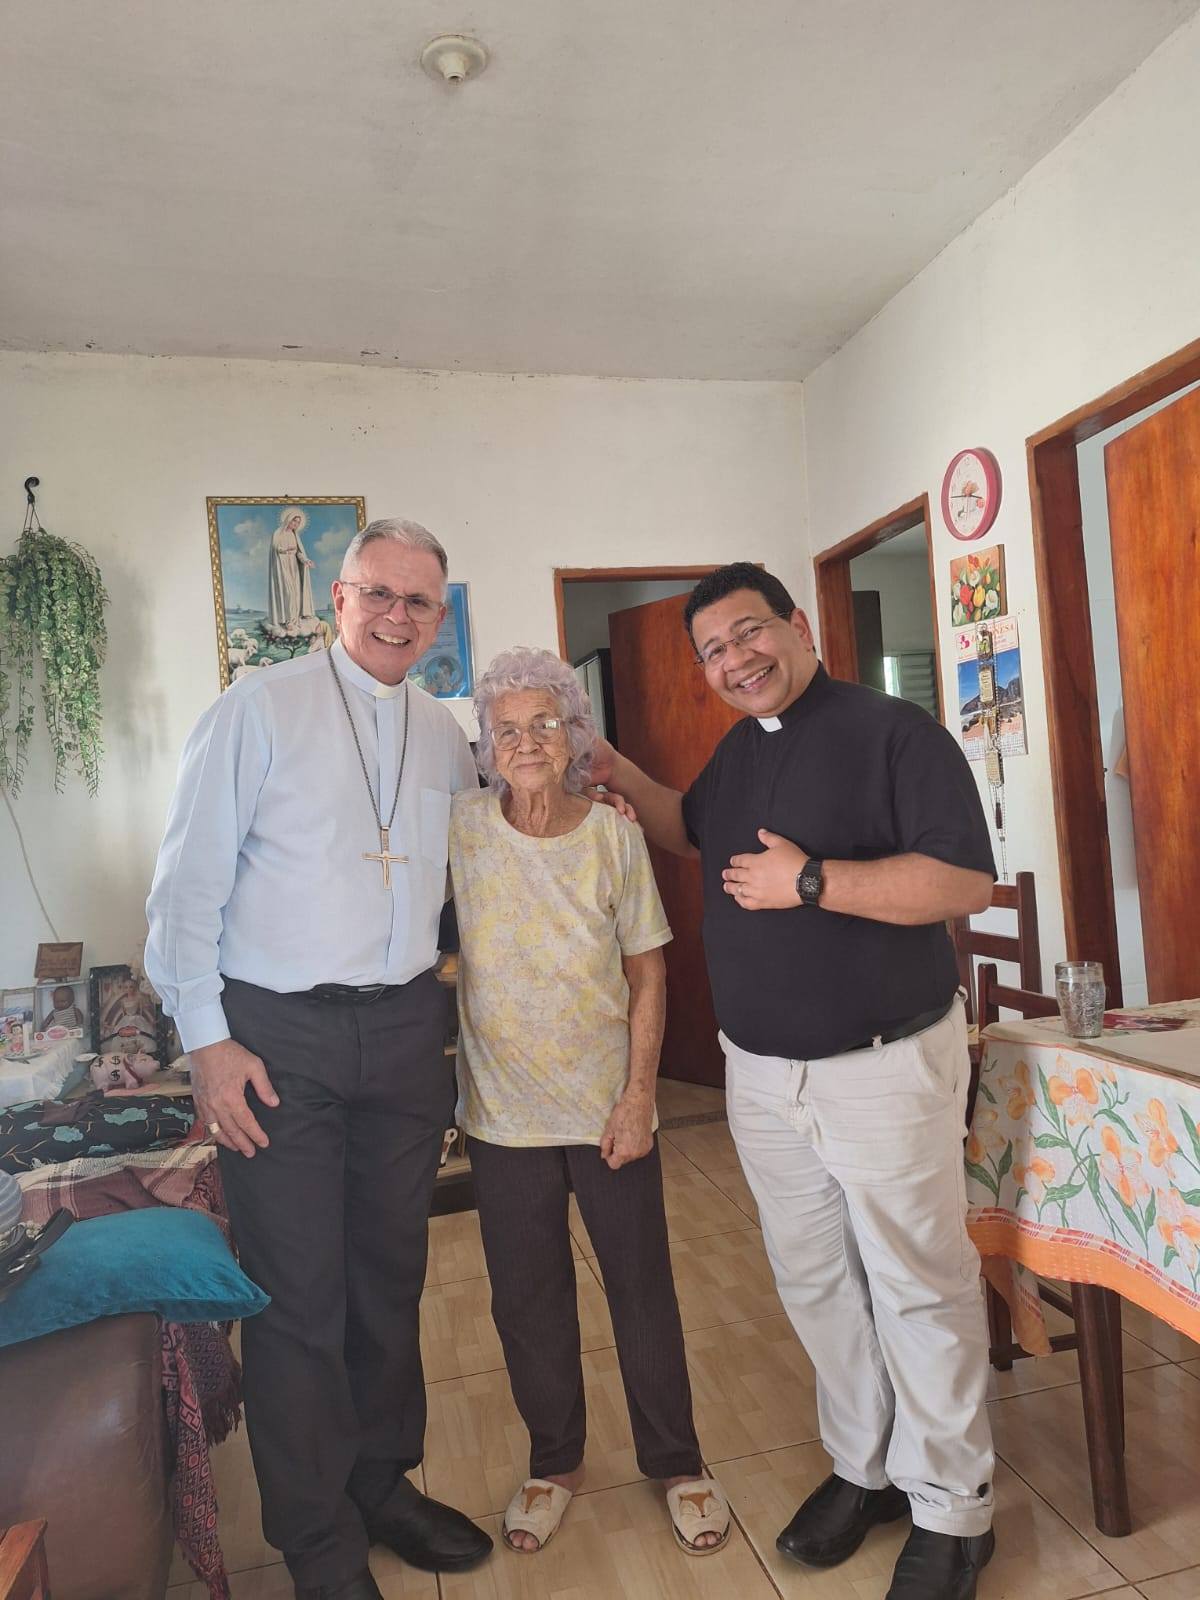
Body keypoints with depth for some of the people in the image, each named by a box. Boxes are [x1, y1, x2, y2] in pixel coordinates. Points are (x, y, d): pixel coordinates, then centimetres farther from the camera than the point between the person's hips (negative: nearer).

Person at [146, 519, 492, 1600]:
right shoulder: (260, 709, -5)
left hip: (406, 1030, 5)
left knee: (391, 1274, 17)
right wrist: (206, 1039, -10)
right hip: (277, 1035, -4)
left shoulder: (446, 738, 9)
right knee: (298, 1294, 5)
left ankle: (384, 1485, 39)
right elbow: (189, 881, -6)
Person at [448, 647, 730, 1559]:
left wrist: (638, 1094, -8)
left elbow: (647, 976, -4)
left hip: (609, 1105, 0)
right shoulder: (459, 830, -9)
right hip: (503, 1112, 1)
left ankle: (676, 1463, 35)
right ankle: (554, 1462, 39)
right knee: (527, 1298, 15)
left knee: (642, 1289, 12)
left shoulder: (613, 835, -9)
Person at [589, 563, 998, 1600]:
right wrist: (623, 779, 10)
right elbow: (694, 833, 27)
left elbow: (966, 882, -21)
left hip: (883, 1067, -6)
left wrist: (810, 881, -25)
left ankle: (953, 1510, 30)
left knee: (919, 1289, 8)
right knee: (815, 1283, 18)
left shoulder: (895, 732, -14)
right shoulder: (737, 753, 9)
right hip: (761, 1072, 7)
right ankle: (866, 1468, 40)